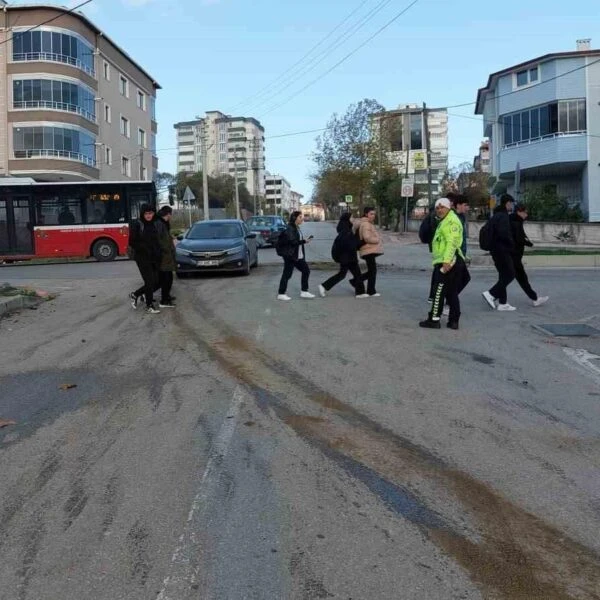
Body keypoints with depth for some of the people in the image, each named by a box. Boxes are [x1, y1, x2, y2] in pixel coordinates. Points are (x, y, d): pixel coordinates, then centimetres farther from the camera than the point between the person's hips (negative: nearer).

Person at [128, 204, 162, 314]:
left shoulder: (154, 224, 10)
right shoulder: (136, 225, -8)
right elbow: (132, 242, -11)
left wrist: (157, 253, 3)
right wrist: (145, 249, -17)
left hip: (154, 258, 6)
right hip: (142, 258, -6)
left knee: (155, 281, 7)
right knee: (149, 281, -4)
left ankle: (135, 295, 27)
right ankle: (149, 306, 10)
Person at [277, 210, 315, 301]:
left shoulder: (297, 228, 14)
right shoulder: (290, 229, -15)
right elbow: (293, 242, -22)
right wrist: (304, 241, -17)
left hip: (298, 256, 10)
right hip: (290, 256, -10)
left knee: (306, 271, 9)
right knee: (287, 274, -3)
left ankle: (304, 291, 16)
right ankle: (281, 294, 5)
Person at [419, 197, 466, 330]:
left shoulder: (452, 220, -10)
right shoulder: (444, 221, 24)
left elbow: (452, 242, -22)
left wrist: (446, 261, -29)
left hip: (447, 263, -11)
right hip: (445, 261, 11)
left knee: (439, 292, -6)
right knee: (452, 293, 10)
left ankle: (434, 319, -2)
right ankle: (454, 321, 13)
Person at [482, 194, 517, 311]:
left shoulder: (496, 215, 17)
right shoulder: (503, 216, -14)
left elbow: (493, 232, 21)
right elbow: (503, 234, -24)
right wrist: (512, 244, -9)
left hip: (495, 249, 10)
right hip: (502, 250, -10)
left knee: (503, 275, 12)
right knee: (510, 274, -5)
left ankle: (503, 303, 12)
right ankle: (491, 294, -10)